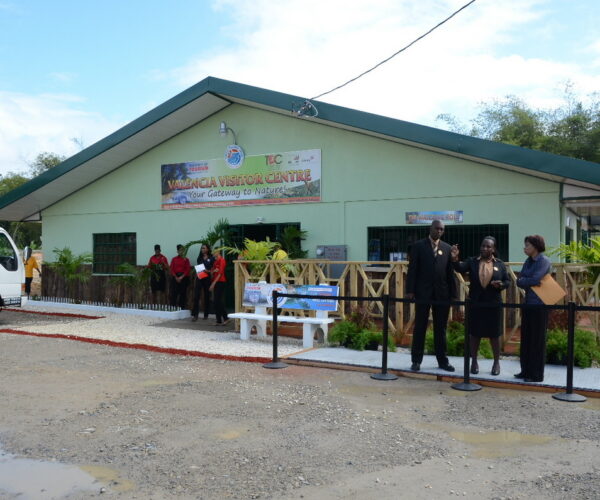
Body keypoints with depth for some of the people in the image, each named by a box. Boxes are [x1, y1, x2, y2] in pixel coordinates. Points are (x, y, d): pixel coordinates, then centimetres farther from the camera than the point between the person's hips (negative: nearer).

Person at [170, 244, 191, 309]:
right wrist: (176, 277, -8)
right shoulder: (174, 259, 7)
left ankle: (182, 307, 6)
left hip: (184, 278, -1)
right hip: (175, 278, 1)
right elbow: (172, 269, 4)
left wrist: (182, 277, -10)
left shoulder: (186, 259, 5)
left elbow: (188, 270, -1)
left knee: (183, 293, 1)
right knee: (174, 293, -4)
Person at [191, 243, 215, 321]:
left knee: (206, 296, 5)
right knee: (196, 296, -9)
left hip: (207, 278, -3)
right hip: (199, 278, 3)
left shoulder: (211, 258, 2)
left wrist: (209, 271, -18)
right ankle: (194, 315, -11)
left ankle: (206, 315, 16)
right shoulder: (199, 258, 14)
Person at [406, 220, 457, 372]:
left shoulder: (447, 248, 9)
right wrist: (410, 290, -10)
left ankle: (442, 361, 16)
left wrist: (453, 293, 3)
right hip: (423, 292, -2)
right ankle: (416, 360, 10)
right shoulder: (418, 246, 1)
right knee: (419, 328, 3)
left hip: (442, 293, 3)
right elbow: (412, 269, -3)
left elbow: (450, 272, 8)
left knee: (441, 328, 8)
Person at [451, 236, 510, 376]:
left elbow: (507, 281, 8)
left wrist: (501, 285, -15)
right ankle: (474, 361, 17)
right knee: (474, 333, 5)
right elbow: (460, 268, -15)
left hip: (493, 304, 0)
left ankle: (496, 362, 20)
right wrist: (455, 259, -34)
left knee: (494, 334, 7)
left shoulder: (500, 264, 4)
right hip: (475, 303, 0)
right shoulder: (472, 261, 1)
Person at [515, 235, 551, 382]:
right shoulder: (528, 261, 13)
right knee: (526, 338, 10)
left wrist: (523, 280, -5)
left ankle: (537, 374, 7)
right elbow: (519, 281, 7)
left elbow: (535, 279, -22)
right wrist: (528, 283, -11)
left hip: (539, 305, -8)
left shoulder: (544, 261, -11)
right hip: (528, 303, 8)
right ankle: (526, 371, 20)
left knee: (537, 339, -1)